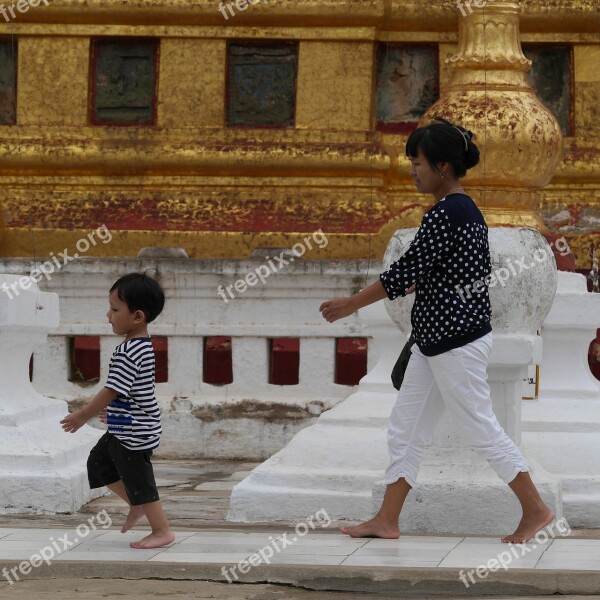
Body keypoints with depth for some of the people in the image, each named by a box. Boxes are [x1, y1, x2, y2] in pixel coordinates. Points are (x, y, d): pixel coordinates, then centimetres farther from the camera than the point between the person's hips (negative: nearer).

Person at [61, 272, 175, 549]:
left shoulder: (128, 353, -26)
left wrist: (82, 416, -14)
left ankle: (162, 531, 12)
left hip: (133, 432, -10)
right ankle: (137, 505, 27)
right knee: (99, 463, 20)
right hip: (125, 429, 10)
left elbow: (111, 391, -24)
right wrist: (113, 412, 27)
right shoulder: (142, 344, 5)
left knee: (138, 480, 1)